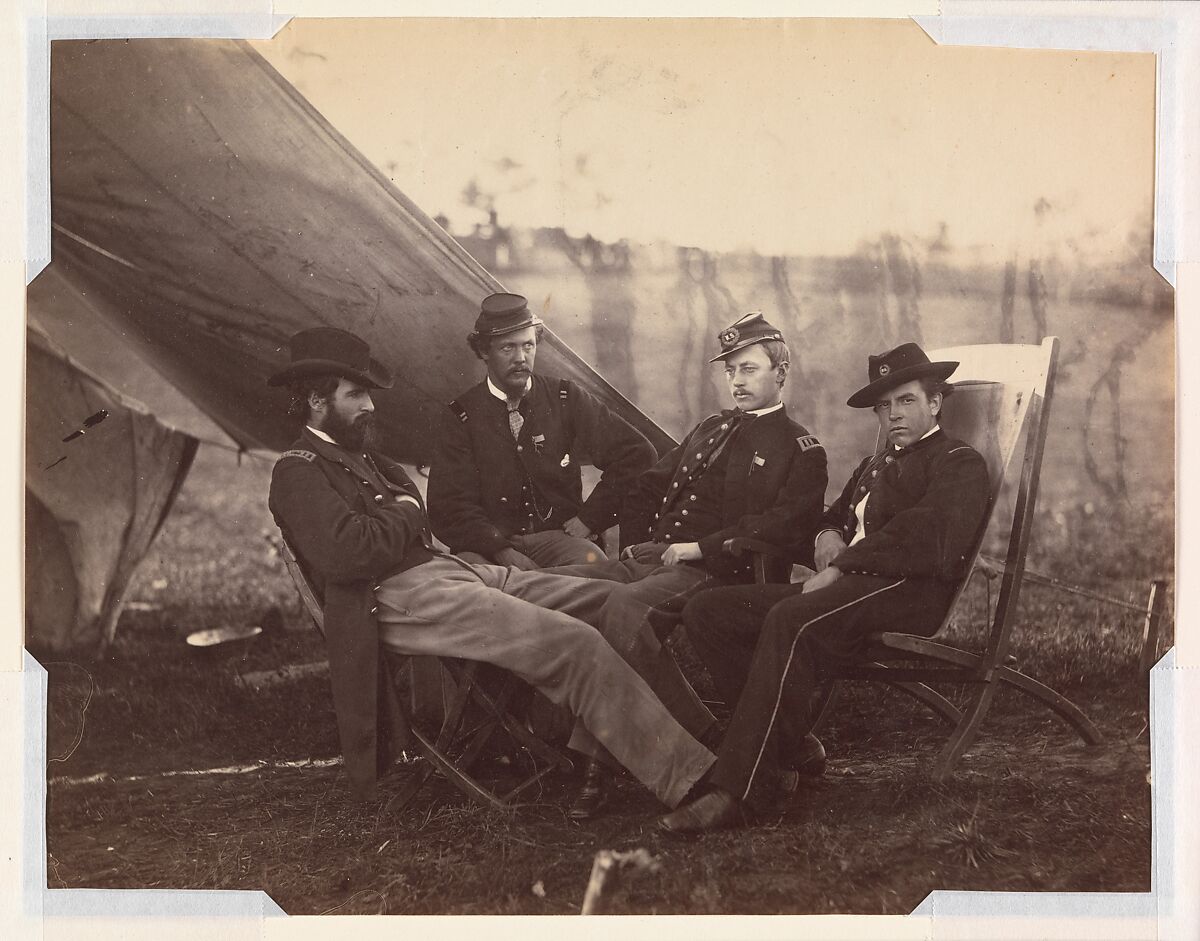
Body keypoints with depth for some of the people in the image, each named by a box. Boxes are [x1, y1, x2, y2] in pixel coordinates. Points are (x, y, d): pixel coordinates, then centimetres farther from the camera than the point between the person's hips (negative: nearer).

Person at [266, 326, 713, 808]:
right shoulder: (298, 472, -3)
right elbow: (348, 552, -20)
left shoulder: (361, 457, 27)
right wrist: (404, 514, -4)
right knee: (577, 644, -24)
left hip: (453, 570, 10)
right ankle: (685, 781, -25)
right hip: (404, 600, -10)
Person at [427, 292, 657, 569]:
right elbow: (448, 506, -3)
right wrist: (502, 551, -18)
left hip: (558, 537, 1)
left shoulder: (565, 400, 6)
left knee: (590, 562, -33)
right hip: (491, 543, -1)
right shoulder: (464, 416, 3)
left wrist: (590, 518, -1)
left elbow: (638, 453, 6)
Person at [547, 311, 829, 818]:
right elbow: (645, 488, 32)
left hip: (716, 573, -7)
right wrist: (635, 545, 14)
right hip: (649, 557, 7)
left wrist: (702, 548, -15)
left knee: (623, 607, -37)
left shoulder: (800, 449, 5)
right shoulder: (709, 430, 27)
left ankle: (704, 740, -28)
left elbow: (785, 527, -10)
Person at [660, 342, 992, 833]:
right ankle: (793, 745, -11)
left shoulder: (959, 464, 5)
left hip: (908, 590, -9)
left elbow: (925, 534, -12)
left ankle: (736, 790, -41)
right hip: (845, 586, 9)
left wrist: (840, 569, -17)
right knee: (706, 611, -8)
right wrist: (828, 535, 9)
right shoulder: (873, 466, 33)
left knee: (790, 620, -38)